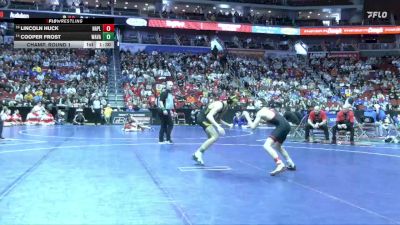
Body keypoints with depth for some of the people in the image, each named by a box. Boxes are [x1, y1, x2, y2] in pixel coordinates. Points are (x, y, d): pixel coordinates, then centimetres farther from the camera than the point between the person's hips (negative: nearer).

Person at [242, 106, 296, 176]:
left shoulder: (260, 113, 0)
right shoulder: (269, 110, 22)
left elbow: (253, 126, 0)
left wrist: (247, 116, 9)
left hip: (282, 126, -9)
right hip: (286, 125, 9)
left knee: (267, 145, -14)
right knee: (277, 146, 28)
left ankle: (280, 165, -27)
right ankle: (291, 165, 35)